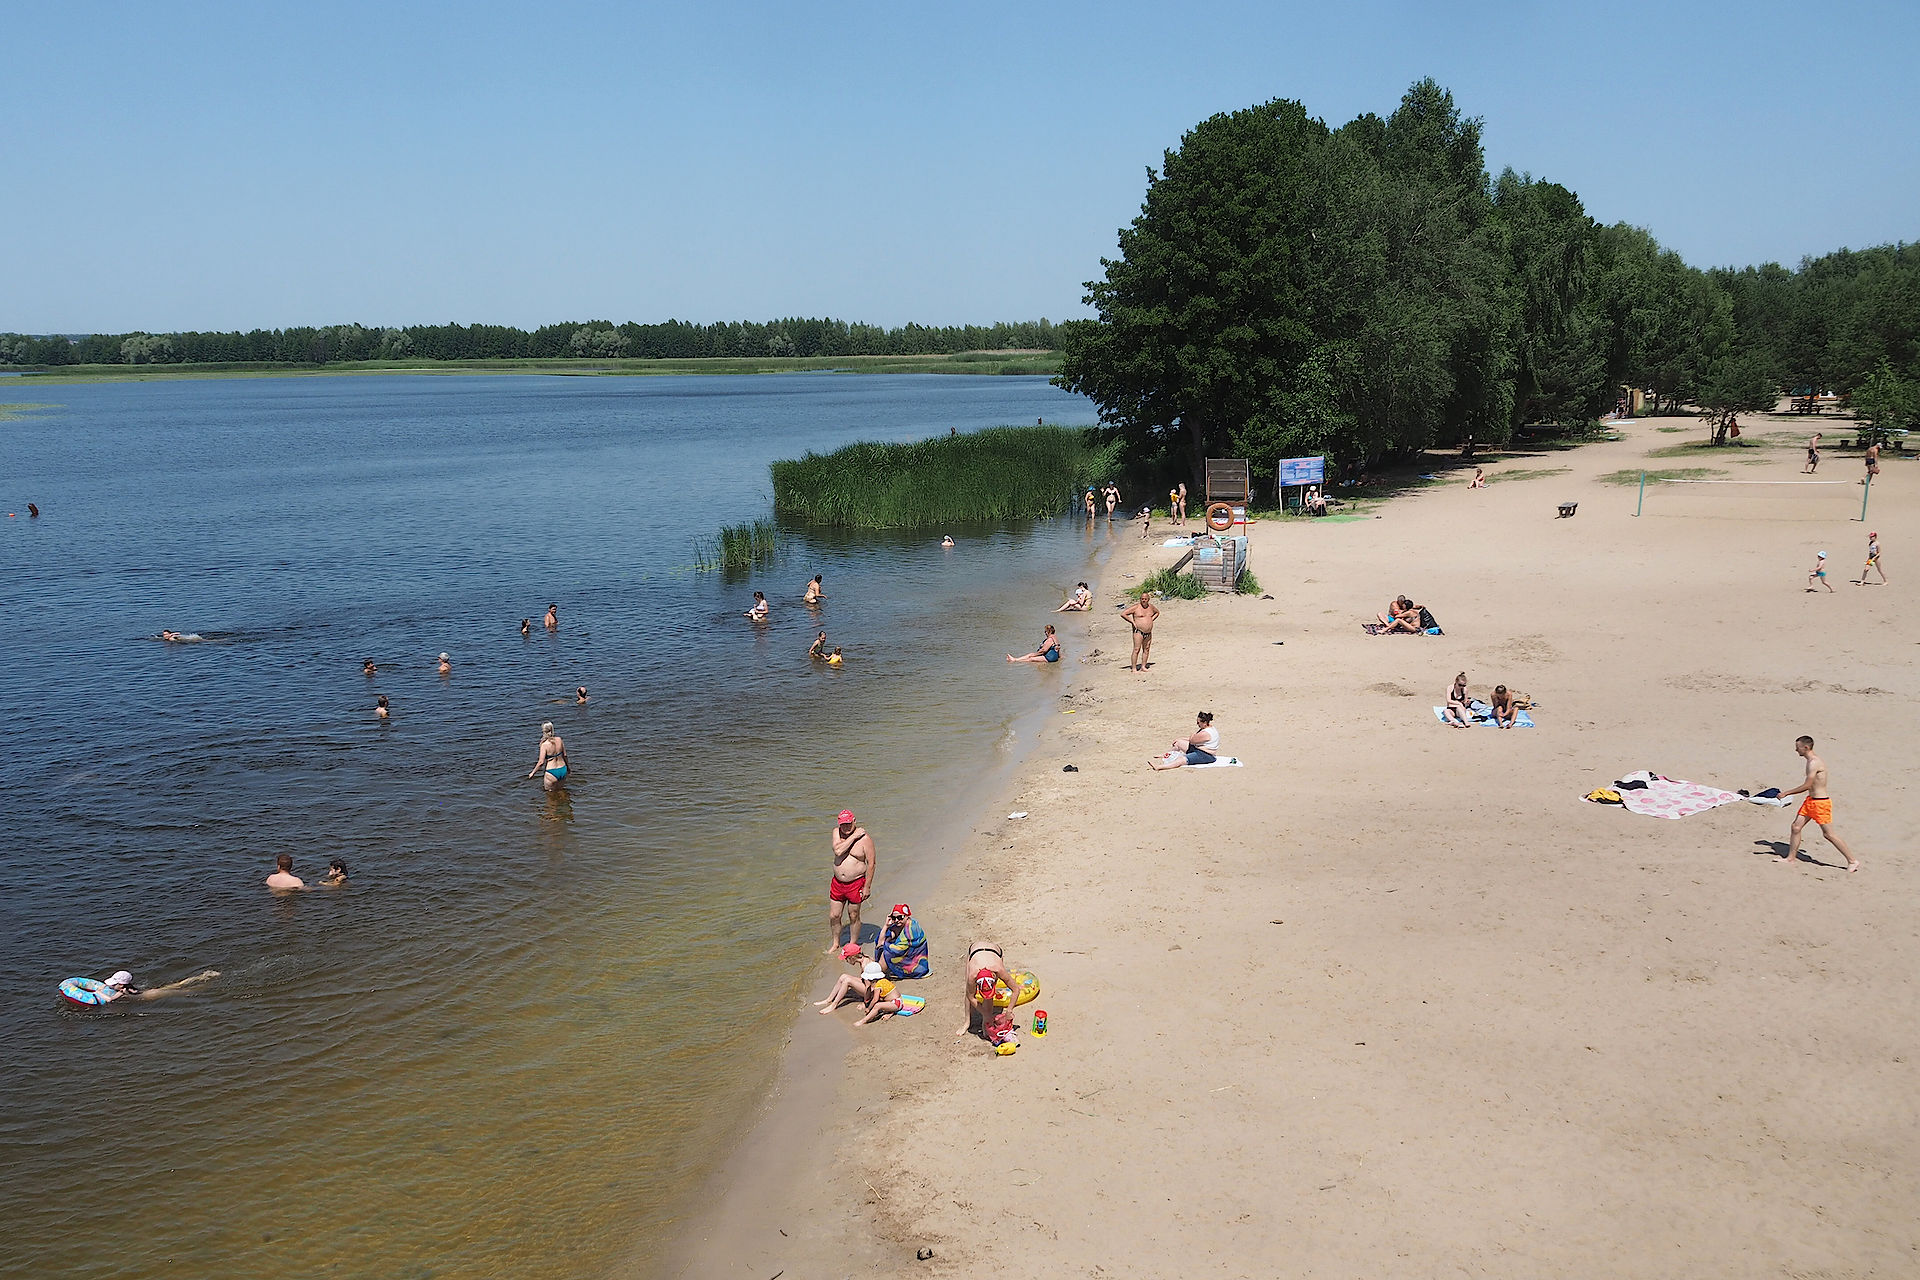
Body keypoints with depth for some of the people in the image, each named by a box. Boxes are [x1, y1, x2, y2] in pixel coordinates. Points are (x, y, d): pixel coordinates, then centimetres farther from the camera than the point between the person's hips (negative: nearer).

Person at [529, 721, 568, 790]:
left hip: (552, 773, -5)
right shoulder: (559, 739, -3)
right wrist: (567, 767, 23)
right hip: (563, 770, 5)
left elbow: (541, 762, -18)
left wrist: (533, 773, -4)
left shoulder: (544, 744, -17)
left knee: (550, 791, 16)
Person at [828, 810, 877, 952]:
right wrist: (854, 836, -22)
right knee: (834, 916, 11)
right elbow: (838, 851, -20)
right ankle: (835, 944, 32)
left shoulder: (864, 838, -14)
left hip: (856, 883, -4)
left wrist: (867, 887, -13)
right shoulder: (836, 832, -1)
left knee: (853, 917, 10)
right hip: (837, 883, 4)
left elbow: (871, 864, -11)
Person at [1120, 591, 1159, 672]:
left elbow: (1157, 612, 29)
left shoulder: (1151, 606, 7)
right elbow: (1123, 614, -12)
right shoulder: (1135, 607, -10)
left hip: (1148, 632, 6)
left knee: (1146, 649, 8)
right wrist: (1132, 622, -12)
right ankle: (1133, 668, -7)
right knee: (1137, 650, -9)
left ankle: (1143, 666, 16)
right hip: (1138, 631, -6)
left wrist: (1151, 620, 12)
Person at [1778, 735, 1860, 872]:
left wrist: (1786, 793, -16)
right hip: (1810, 800, 10)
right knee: (1796, 827, 8)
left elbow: (1807, 785, -22)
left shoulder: (1814, 763, -20)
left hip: (1820, 803, -10)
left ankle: (1853, 861, 6)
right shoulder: (1813, 761, 10)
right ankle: (1790, 858, 16)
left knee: (1829, 834, -4)